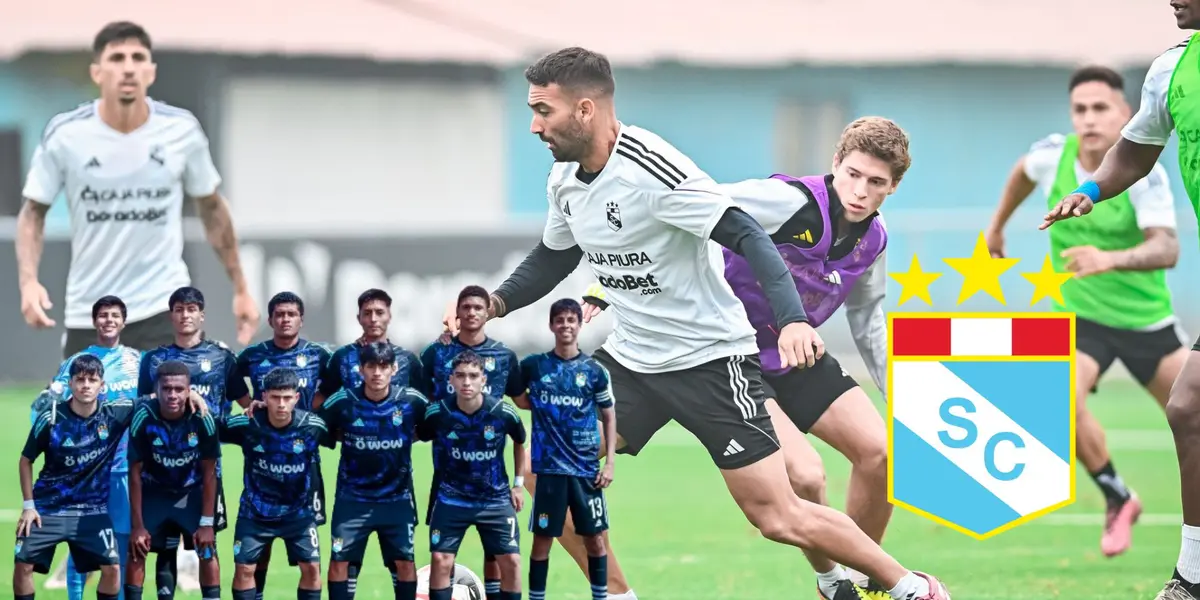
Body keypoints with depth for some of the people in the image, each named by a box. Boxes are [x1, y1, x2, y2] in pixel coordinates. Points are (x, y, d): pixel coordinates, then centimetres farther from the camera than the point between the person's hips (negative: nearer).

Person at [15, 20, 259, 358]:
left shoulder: (182, 131, -5)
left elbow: (211, 208, 10)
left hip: (165, 307, -1)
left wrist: (240, 289, 12)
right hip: (88, 314, 1)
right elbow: (33, 212, 2)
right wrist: (29, 281, -15)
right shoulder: (65, 135, -9)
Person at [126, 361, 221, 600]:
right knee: (137, 549, -8)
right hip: (154, 491, 0)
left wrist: (207, 522, -15)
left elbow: (209, 473, -14)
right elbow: (135, 474, -16)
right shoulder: (144, 418, -26)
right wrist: (138, 525, -14)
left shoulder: (202, 419, -25)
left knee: (208, 550, -8)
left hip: (193, 491, 0)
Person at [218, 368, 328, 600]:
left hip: (298, 511, 1)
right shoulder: (247, 425, -19)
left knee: (311, 566, -5)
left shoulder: (313, 426, -17)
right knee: (244, 568, -5)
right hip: (255, 511, -1)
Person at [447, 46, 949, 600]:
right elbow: (553, 258, 19)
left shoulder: (652, 169, -24)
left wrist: (791, 320, -41)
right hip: (631, 357, 8)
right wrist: (495, 303, 1)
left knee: (778, 518, -8)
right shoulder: (565, 179, 1)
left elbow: (746, 237, -28)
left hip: (710, 360, -8)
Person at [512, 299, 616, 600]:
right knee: (542, 539, 2)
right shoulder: (534, 366, 1)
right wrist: (532, 403, -4)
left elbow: (609, 417, 7)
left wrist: (610, 462, 0)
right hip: (549, 468, -1)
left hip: (587, 470, 1)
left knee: (595, 540, 4)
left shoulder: (594, 371, 2)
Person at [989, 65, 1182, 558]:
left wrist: (1111, 259, -52)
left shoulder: (1144, 174, -21)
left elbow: (1167, 248, -35)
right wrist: (998, 224, 28)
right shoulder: (1052, 156, -10)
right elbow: (1023, 173, 16)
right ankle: (1117, 500, -5)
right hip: (1079, 315, 1)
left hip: (1147, 319, -1)